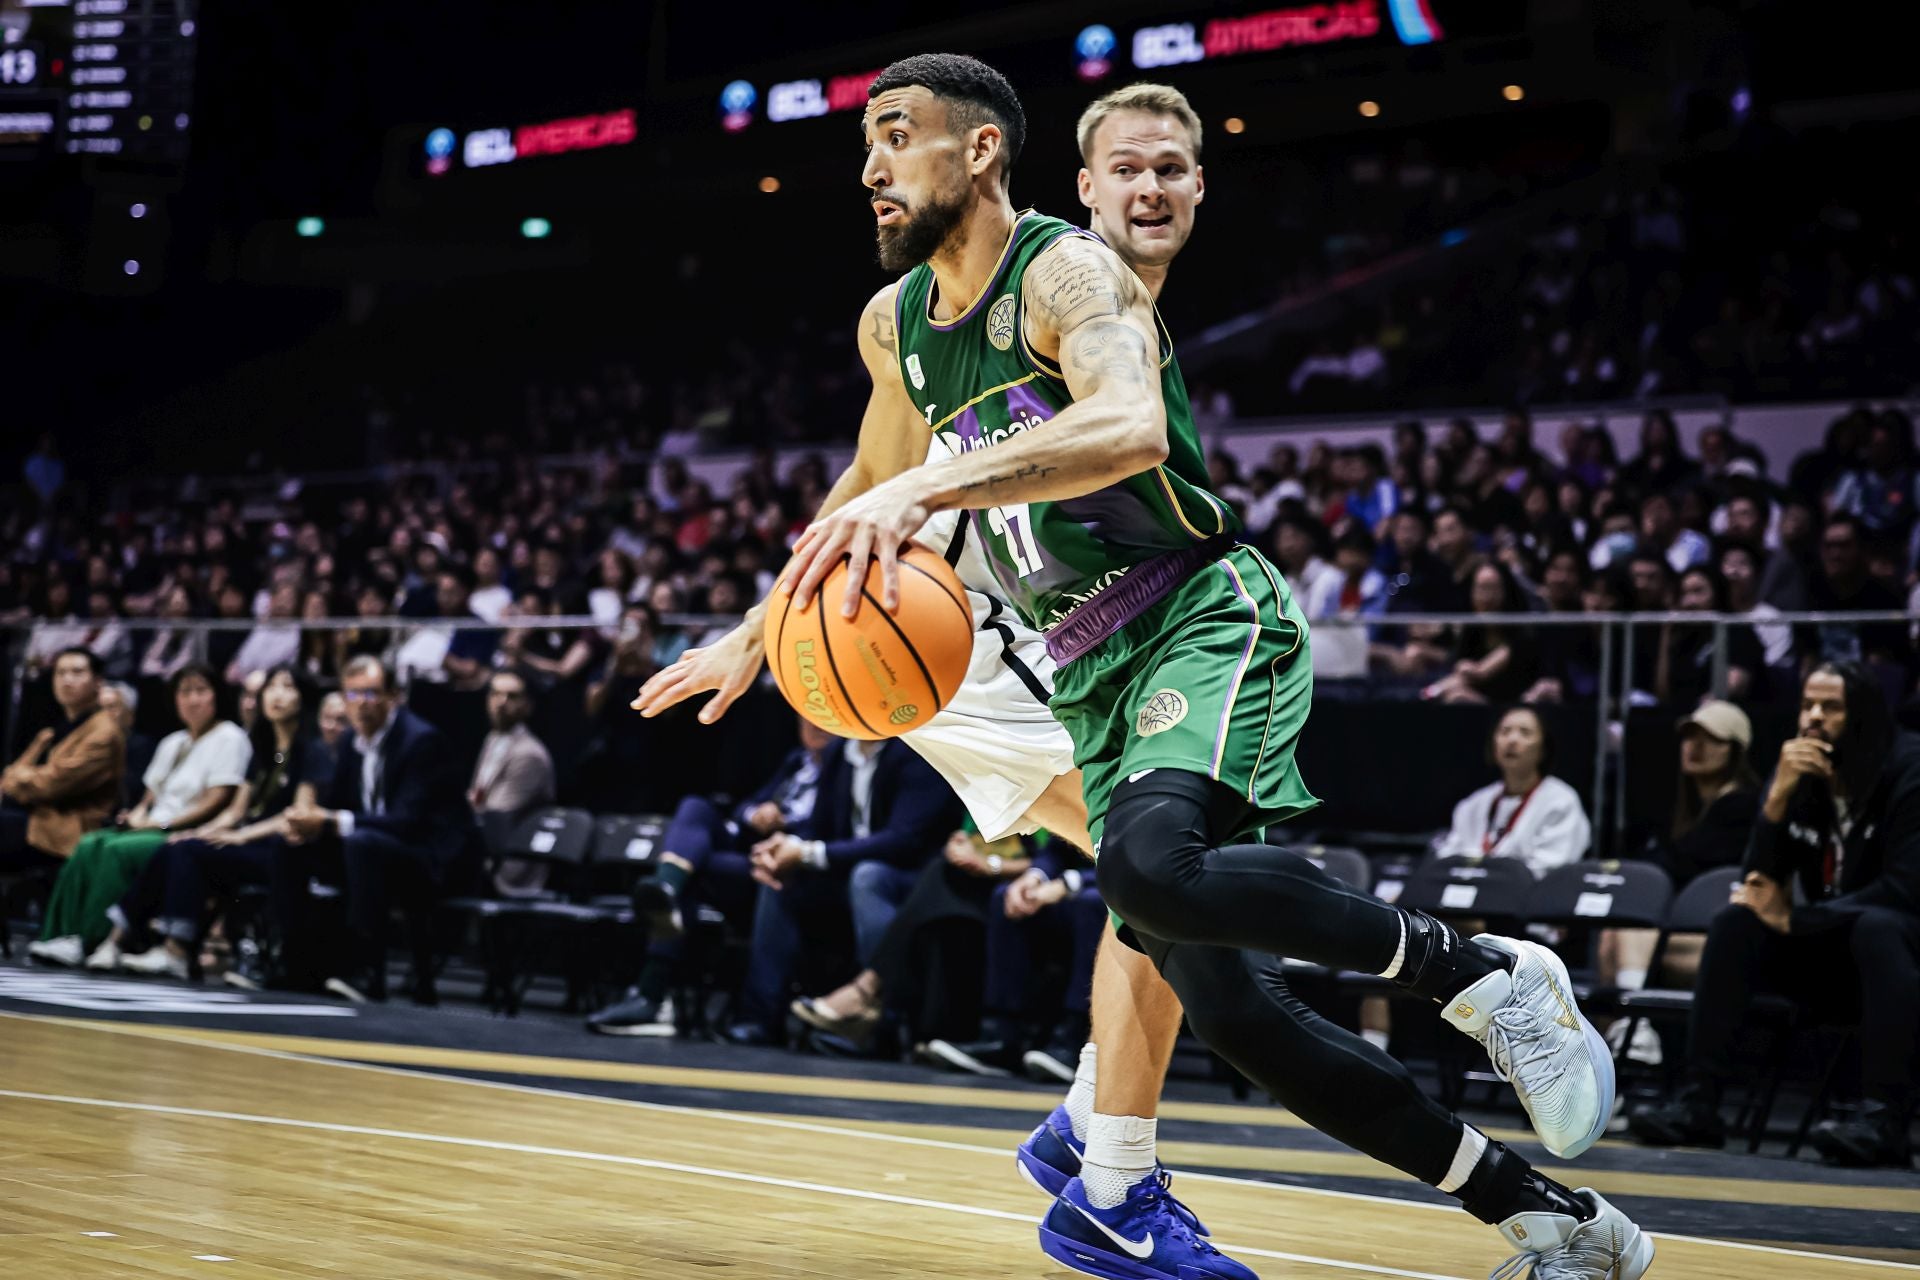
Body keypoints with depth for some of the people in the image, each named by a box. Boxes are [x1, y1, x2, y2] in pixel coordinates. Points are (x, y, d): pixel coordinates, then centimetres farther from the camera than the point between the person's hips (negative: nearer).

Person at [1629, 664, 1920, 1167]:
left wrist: (1792, 919, -18)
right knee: (1735, 922, -18)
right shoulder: (1800, 776, 0)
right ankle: (1698, 1102, -23)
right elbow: (1761, 881, -6)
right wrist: (1778, 795, -21)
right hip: (1826, 960, 5)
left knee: (1877, 927, -36)